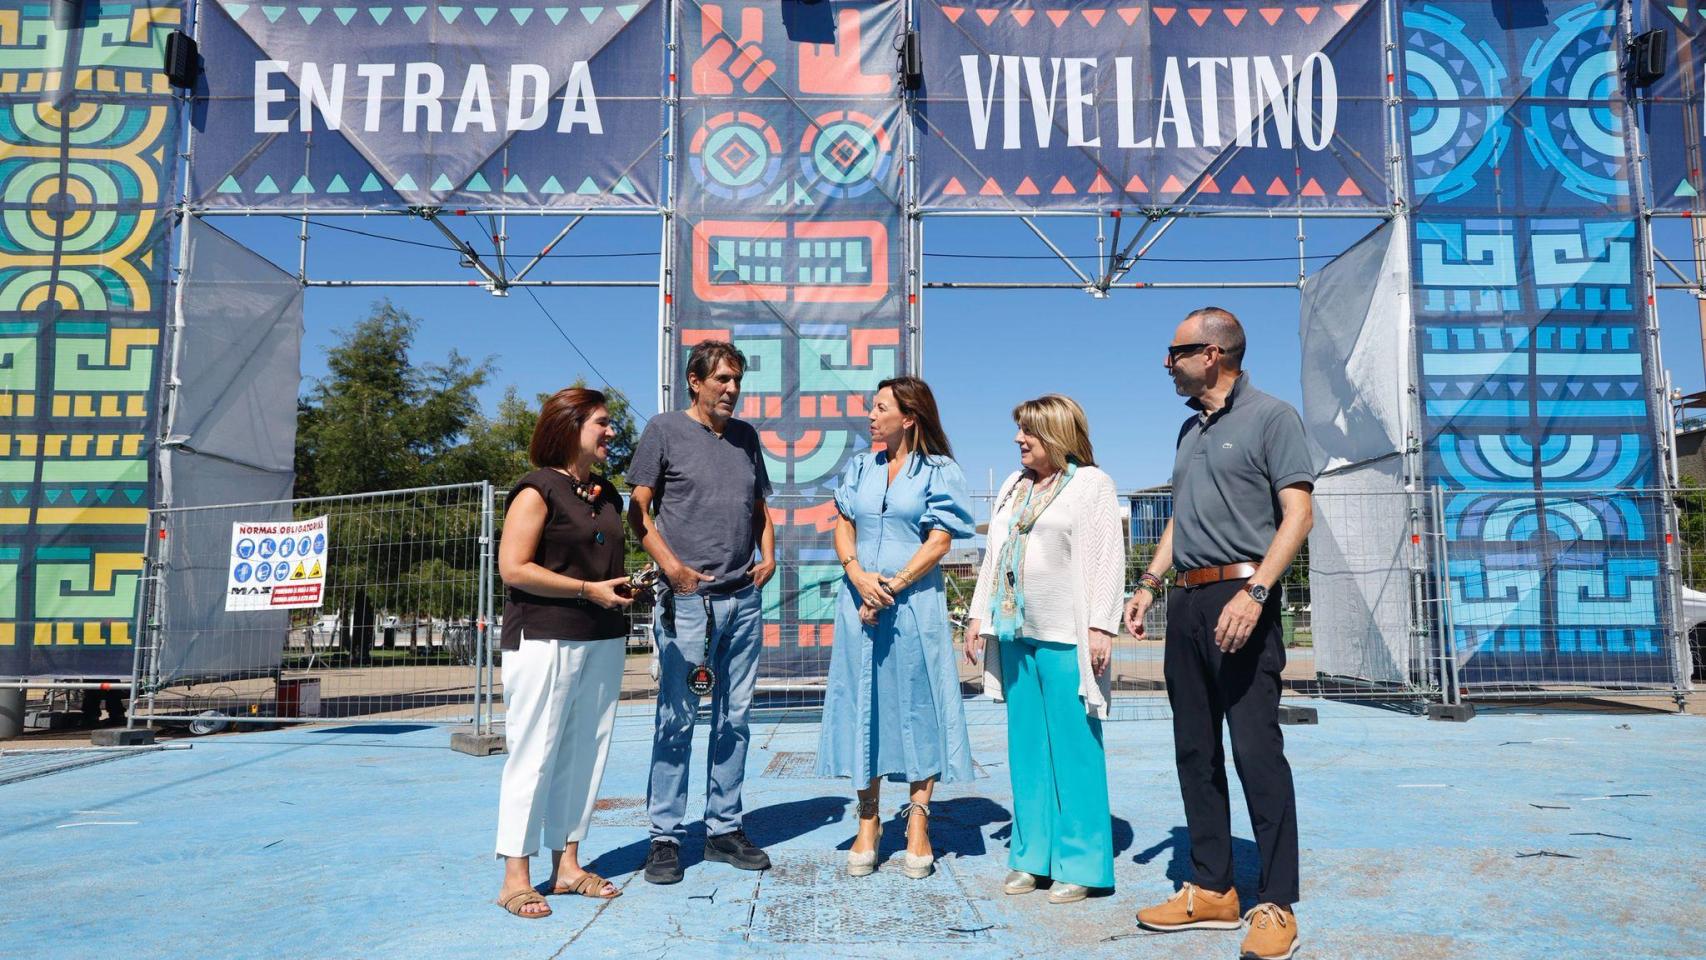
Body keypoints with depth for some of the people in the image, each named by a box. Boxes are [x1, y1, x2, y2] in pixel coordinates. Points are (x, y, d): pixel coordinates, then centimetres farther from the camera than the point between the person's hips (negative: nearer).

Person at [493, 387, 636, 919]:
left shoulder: (607, 495, 16)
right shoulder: (538, 491, -6)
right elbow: (513, 568, -14)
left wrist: (625, 584, 7)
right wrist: (588, 589, -17)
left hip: (603, 640, 7)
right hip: (545, 639, -7)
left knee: (586, 751, 8)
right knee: (535, 754, -4)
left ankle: (567, 864, 18)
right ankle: (515, 876, 5)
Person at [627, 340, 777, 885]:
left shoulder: (746, 436, 16)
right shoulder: (665, 430, 1)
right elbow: (638, 510, -3)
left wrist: (769, 555, 7)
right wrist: (672, 566, -13)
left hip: (744, 597, 5)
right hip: (689, 597, -5)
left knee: (734, 720, 9)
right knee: (678, 720, -2)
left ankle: (724, 830, 20)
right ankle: (665, 838, 8)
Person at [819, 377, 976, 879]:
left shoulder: (939, 471, 1)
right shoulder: (860, 468, 14)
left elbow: (939, 542, -5)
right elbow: (843, 527, 9)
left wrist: (894, 586, -13)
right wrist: (858, 575, -9)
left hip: (914, 602, -4)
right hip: (860, 601, 4)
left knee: (917, 704, 0)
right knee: (862, 705, 5)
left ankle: (917, 823, 10)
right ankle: (868, 823, 14)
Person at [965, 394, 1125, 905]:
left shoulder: (1091, 484, -1)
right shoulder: (1014, 486, 19)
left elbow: (1107, 559, -7)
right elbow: (993, 556, 21)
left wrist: (1101, 626, -13)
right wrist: (979, 615, 15)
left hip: (1066, 637, -7)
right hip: (1016, 634, 7)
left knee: (1074, 747, -3)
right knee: (1026, 747, 10)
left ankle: (1079, 863, 6)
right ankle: (1032, 856, 18)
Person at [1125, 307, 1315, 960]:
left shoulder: (1271, 417, -3)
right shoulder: (1190, 429, 19)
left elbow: (1297, 515, -11)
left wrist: (1254, 594, -21)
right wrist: (1150, 583, 15)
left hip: (1240, 599, -8)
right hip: (1187, 604, 8)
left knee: (1257, 753, -7)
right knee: (1195, 754, 10)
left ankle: (1276, 906, 2)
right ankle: (1212, 890, 19)